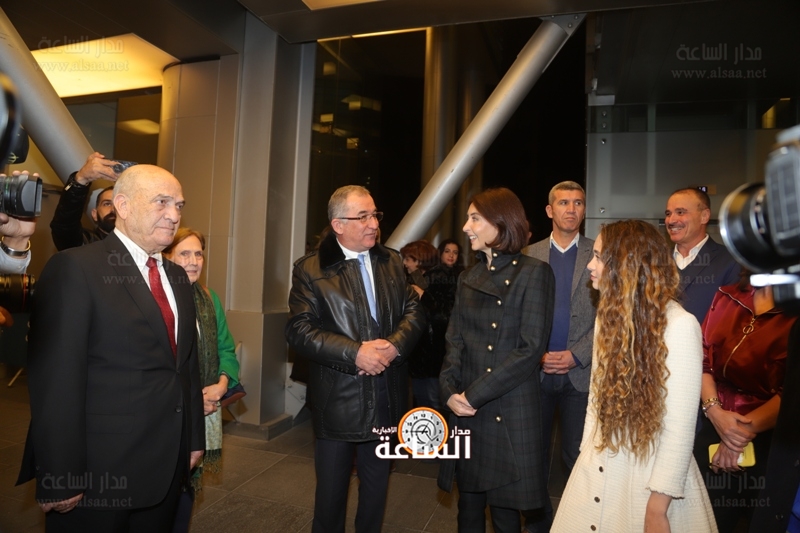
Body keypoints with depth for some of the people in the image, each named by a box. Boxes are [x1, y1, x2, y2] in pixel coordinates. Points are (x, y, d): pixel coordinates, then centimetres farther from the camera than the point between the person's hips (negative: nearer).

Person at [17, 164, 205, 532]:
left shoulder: (177, 277, 9)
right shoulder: (75, 267, -13)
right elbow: (56, 380, -17)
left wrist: (194, 437, 12)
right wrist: (61, 478, -16)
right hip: (98, 472, -6)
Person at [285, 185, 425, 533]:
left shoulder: (392, 261, 5)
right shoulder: (310, 269, -9)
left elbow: (414, 311, 2)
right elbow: (299, 331, -15)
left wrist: (395, 344, -18)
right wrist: (355, 353, -24)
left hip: (386, 397, 4)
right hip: (337, 400, -4)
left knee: (377, 484, 22)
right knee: (331, 489, 15)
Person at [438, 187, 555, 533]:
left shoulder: (533, 273, -8)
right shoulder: (468, 279, 10)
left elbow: (531, 349, -14)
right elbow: (455, 342, 9)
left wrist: (474, 394, -14)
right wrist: (450, 390, -8)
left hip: (510, 412, -5)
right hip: (467, 411, 5)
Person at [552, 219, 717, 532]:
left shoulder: (680, 325, -18)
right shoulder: (609, 314, 2)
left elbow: (680, 425, -17)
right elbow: (597, 395, 6)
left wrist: (658, 506, -14)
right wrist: (587, 453, 7)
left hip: (649, 476, -6)